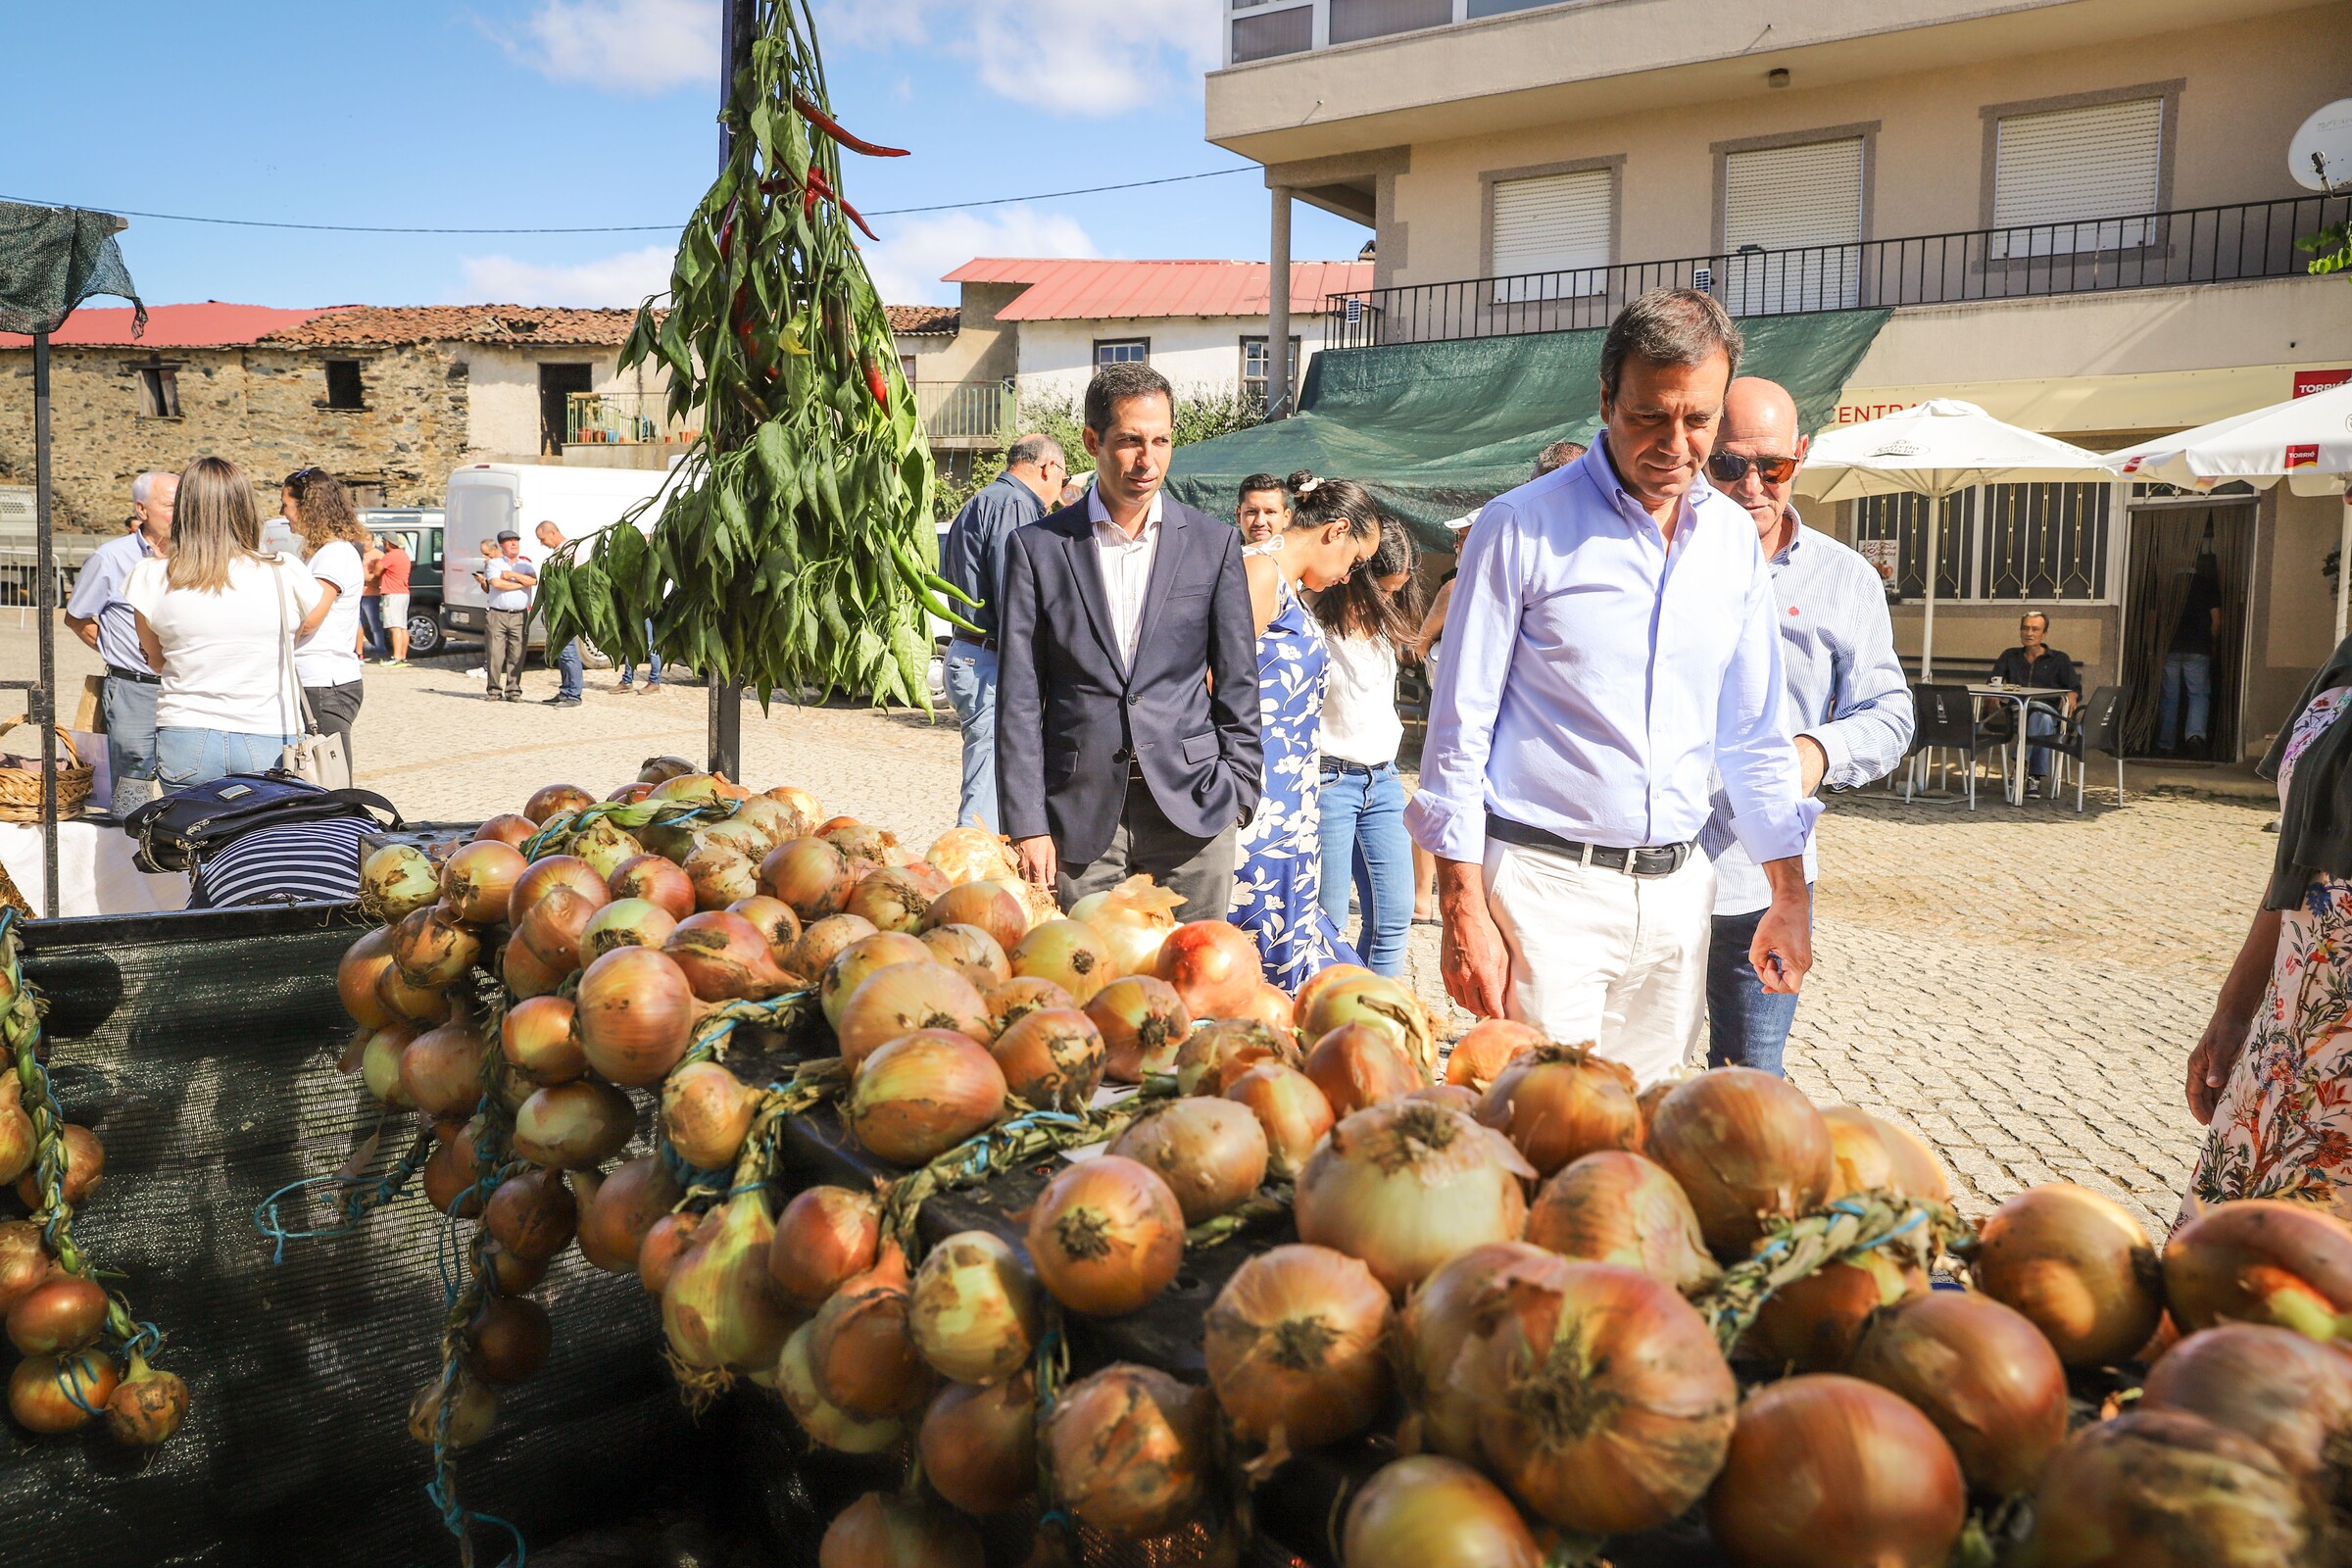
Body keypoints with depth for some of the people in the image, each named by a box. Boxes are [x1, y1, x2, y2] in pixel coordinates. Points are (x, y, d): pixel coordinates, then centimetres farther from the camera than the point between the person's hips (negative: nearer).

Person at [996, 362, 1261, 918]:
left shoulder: (1214, 544, 6)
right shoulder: (1037, 547, 3)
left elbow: (1238, 683, 8)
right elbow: (1018, 699, 1)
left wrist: (1236, 794, 1)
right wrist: (1026, 825, -4)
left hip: (1190, 807, 1)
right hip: (1080, 813, 0)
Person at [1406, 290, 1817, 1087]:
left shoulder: (1733, 537, 10)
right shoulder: (1521, 528, -6)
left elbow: (1753, 731, 17)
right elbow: (1459, 730, -6)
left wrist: (1789, 894, 16)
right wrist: (1462, 906, -11)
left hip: (1676, 892, 5)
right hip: (1546, 882, -5)